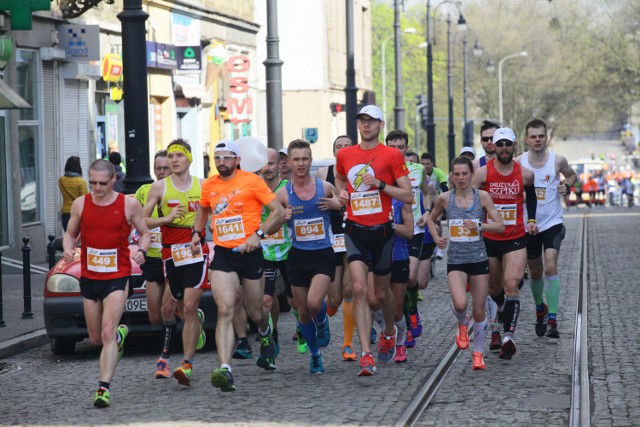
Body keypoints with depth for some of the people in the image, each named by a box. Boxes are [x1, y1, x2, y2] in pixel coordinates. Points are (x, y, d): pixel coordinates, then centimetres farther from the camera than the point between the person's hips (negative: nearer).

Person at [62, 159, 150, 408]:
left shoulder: (129, 205, -4)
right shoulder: (80, 204, 3)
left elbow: (144, 233, 7)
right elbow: (70, 233, 14)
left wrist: (141, 250, -14)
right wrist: (68, 248, -8)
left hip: (117, 278, -4)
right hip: (89, 278, 4)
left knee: (107, 333, -16)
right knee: (96, 338, 13)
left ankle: (104, 387, -17)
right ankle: (120, 334, 48)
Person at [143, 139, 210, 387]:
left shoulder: (203, 187, 6)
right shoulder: (159, 188, 4)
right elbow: (142, 220, 4)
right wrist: (166, 219, -12)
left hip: (197, 253, -2)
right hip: (170, 255, 2)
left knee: (189, 307, -14)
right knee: (184, 310, 9)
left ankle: (187, 365, -14)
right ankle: (199, 317, 45)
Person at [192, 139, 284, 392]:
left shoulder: (251, 181, -5)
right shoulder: (209, 186, 8)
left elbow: (279, 212, -7)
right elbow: (203, 209, 29)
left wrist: (259, 234, -17)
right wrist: (197, 232, 13)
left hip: (250, 254, -2)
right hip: (222, 257, 2)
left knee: (255, 312, 13)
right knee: (225, 311, -16)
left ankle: (265, 334, 52)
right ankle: (225, 370, -25)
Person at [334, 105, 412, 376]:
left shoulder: (392, 155, -5)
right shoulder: (345, 155, 6)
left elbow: (408, 196, -6)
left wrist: (380, 184, -17)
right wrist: (342, 191, 7)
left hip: (382, 231, -1)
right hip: (355, 230, 1)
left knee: (381, 291, 12)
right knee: (359, 288, -15)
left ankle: (389, 332, 45)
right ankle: (367, 355, -18)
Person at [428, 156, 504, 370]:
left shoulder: (482, 196, -3)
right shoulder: (445, 198, 0)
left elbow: (500, 225, -3)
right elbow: (431, 219, 18)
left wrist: (479, 226, -18)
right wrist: (436, 237, 2)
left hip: (479, 259, 0)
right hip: (455, 260, 0)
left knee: (479, 311, 4)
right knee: (460, 304, -23)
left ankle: (478, 352, 24)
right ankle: (462, 323, 14)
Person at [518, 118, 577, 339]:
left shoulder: (557, 160, -5)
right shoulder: (518, 163, -5)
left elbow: (572, 175, 15)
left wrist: (567, 186, -7)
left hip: (553, 223, -2)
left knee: (551, 267, -18)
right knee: (535, 272, 14)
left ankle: (552, 320, -16)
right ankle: (540, 309, 40)